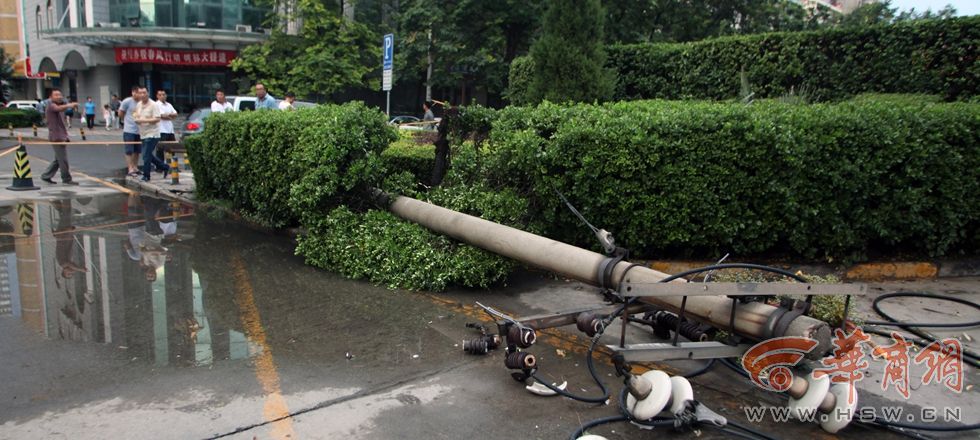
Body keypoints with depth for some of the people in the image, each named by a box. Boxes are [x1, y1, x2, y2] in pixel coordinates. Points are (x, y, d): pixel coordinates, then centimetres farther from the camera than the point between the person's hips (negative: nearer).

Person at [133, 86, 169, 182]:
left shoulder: (153, 105, -13)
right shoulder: (138, 104, 10)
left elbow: (157, 119, -21)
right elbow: (135, 113, 27)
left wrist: (143, 120, -25)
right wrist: (135, 117, 3)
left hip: (152, 134, -9)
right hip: (143, 134, 9)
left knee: (146, 155, -9)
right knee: (148, 155, 15)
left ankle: (146, 176, 0)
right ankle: (163, 166, 31)